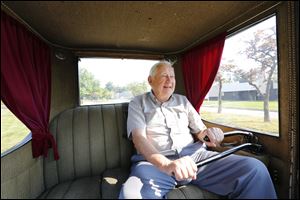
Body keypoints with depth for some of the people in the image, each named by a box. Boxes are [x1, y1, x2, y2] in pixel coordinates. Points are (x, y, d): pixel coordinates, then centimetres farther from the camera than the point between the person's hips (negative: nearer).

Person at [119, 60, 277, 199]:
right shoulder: (138, 103, 6)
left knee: (255, 169, -16)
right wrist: (166, 164, -28)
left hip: (194, 156, 4)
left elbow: (199, 131, 17)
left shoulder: (183, 100, 16)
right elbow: (139, 138, -10)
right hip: (154, 163, -2)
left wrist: (208, 134, -9)